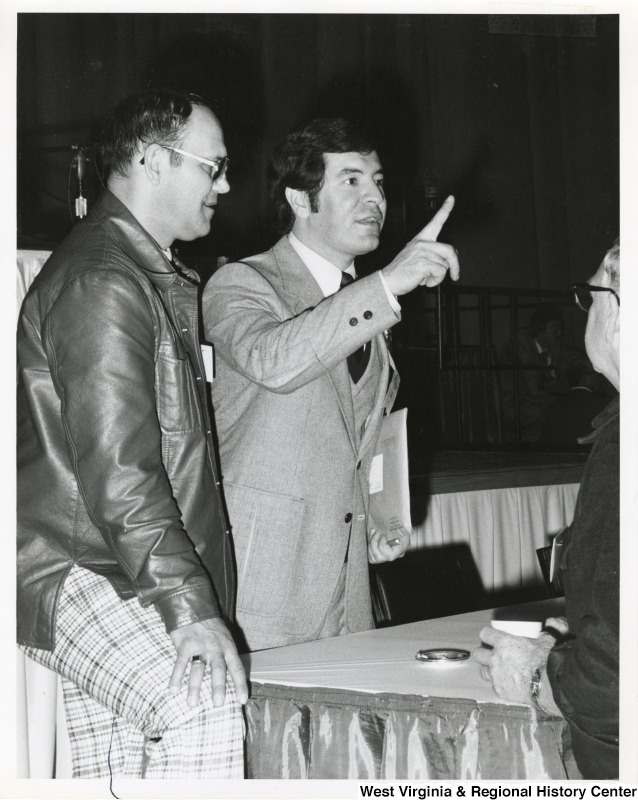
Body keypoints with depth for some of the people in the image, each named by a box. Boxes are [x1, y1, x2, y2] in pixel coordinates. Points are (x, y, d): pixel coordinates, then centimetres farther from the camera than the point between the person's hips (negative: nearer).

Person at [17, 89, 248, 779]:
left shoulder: (161, 280, 21)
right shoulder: (103, 282, -15)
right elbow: (116, 469, -22)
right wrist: (189, 605, -23)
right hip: (73, 573, -10)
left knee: (111, 771, 11)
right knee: (207, 706, -27)